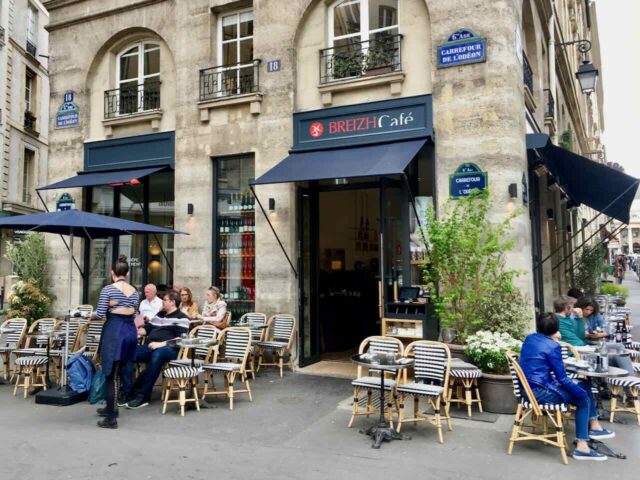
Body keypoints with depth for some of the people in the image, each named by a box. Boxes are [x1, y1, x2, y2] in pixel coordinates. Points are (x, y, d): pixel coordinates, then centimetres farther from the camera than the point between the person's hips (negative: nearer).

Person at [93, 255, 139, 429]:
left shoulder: (108, 289, -6)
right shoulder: (134, 291, 9)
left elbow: (100, 314, -9)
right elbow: (133, 313, 10)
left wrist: (92, 315, 12)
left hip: (114, 330, -6)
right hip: (130, 330, 6)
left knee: (111, 374, 0)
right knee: (119, 372, 19)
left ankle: (111, 418, 2)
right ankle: (111, 407, 32)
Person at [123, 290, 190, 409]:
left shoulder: (181, 318, 1)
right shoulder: (159, 314, 26)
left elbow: (181, 339, -11)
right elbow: (147, 329, 26)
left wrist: (162, 344, -21)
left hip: (169, 349, -7)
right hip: (151, 347, 7)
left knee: (156, 355, -41)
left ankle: (142, 396, -33)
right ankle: (127, 393, -18)